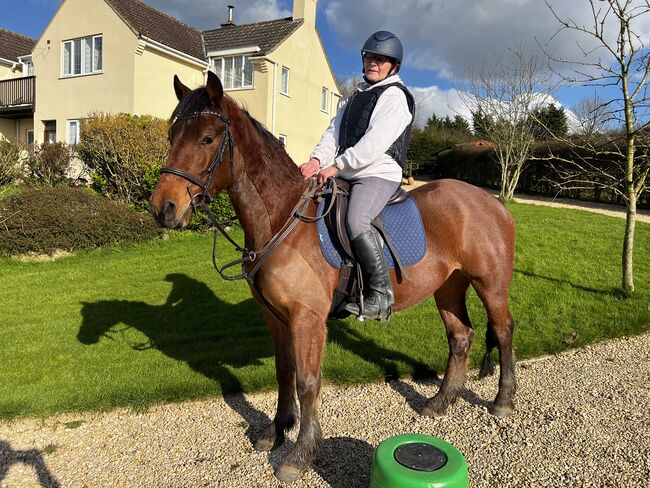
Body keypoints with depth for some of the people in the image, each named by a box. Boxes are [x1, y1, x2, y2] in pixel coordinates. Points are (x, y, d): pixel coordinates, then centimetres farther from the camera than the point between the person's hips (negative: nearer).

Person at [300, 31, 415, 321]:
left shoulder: (395, 95, -3)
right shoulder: (356, 97, 24)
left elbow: (375, 141, -17)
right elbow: (334, 132, 12)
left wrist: (336, 166, -21)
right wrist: (317, 159, -8)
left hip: (379, 174, -9)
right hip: (347, 174, 9)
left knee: (356, 220, -33)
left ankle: (381, 295, -21)